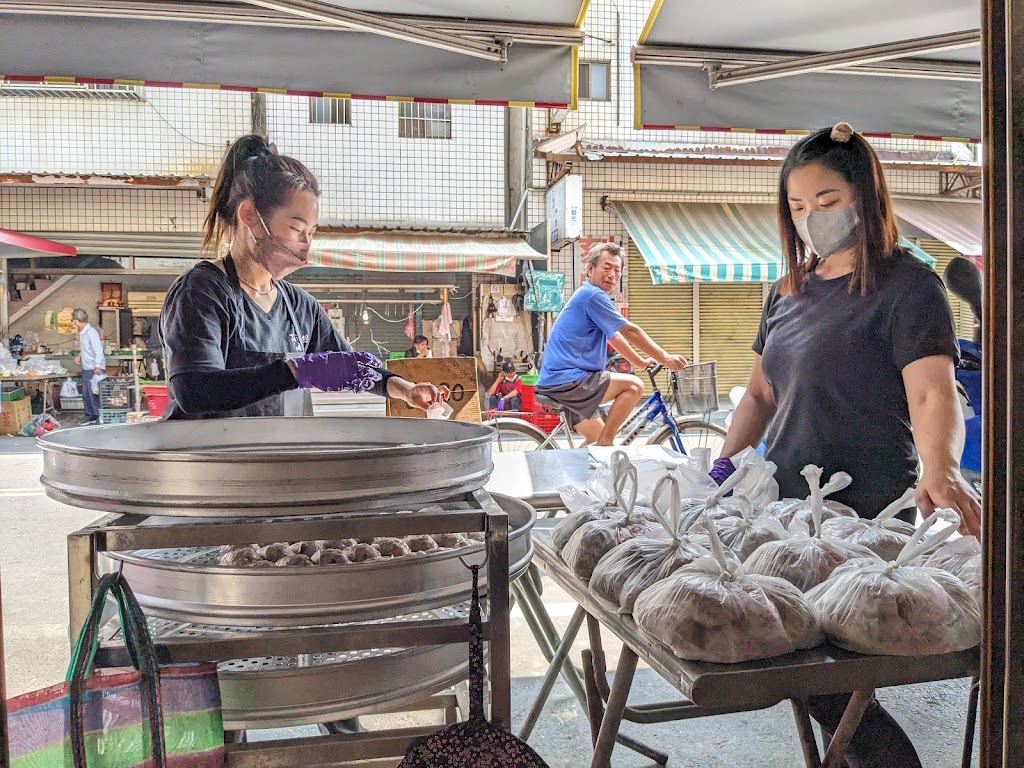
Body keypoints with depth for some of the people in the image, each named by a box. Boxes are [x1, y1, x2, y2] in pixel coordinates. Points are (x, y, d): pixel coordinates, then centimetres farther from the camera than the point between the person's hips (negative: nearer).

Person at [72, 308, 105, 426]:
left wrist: (97, 367, -29)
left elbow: (98, 350, -22)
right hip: (86, 369, 9)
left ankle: (100, 419, 3)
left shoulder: (91, 332, -17)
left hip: (95, 370, -9)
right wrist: (79, 355, 7)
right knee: (86, 394, 14)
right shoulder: (82, 332, 10)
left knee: (94, 395, -5)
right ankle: (90, 417, 25)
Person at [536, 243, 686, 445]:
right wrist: (665, 359, -6)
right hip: (566, 381, -11)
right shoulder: (593, 295, -12)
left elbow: (614, 337, 30)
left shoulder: (588, 296, 21)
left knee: (599, 439, 17)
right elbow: (630, 332, -12)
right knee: (634, 385, -12)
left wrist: (642, 363, 31)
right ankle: (604, 444, -11)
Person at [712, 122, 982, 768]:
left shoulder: (908, 286, -8)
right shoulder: (790, 290, 13)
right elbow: (762, 392, 19)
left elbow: (933, 393, -22)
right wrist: (726, 464, 5)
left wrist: (941, 469, -41)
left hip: (869, 520, -7)